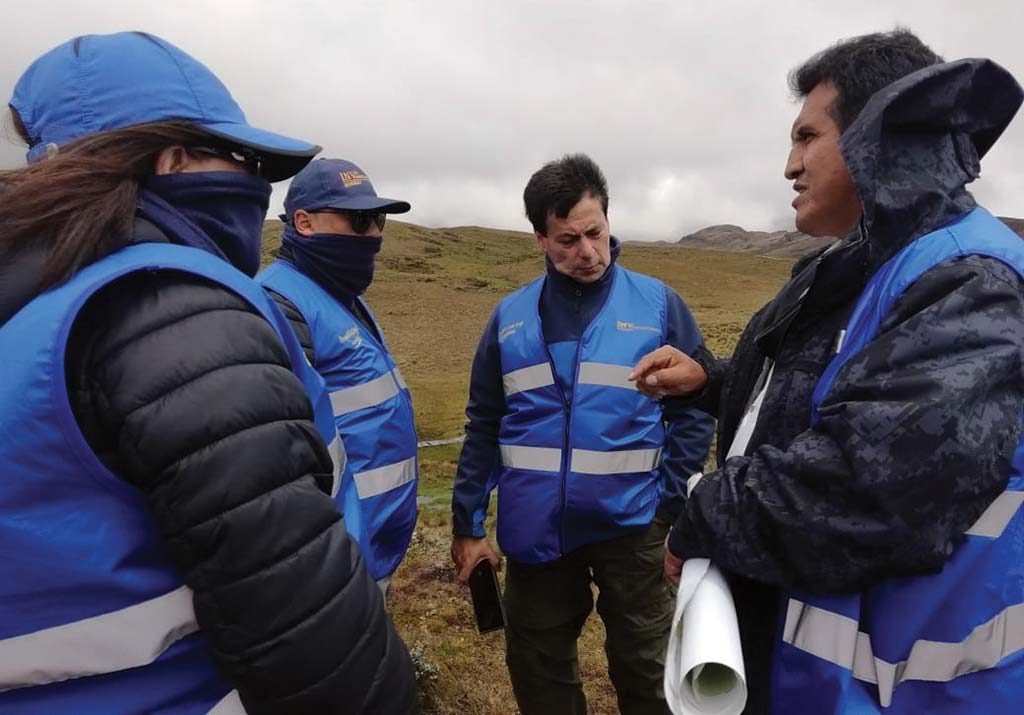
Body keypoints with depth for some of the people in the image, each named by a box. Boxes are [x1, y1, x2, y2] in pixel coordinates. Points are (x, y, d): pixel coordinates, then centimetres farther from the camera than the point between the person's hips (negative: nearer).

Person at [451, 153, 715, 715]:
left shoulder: (658, 305, -5)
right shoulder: (510, 318, 2)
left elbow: (695, 410, -2)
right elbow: (484, 427, 5)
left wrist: (673, 507, -10)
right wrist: (467, 523, 4)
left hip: (629, 525, -2)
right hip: (535, 529, 2)